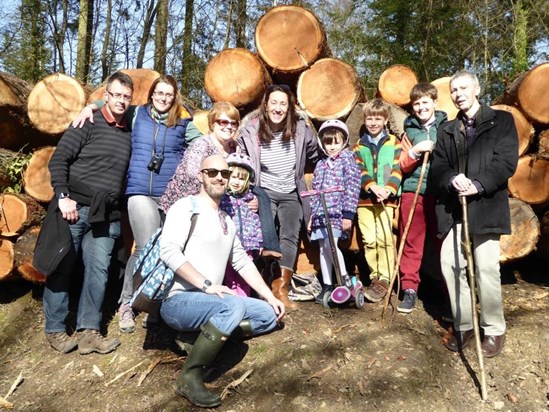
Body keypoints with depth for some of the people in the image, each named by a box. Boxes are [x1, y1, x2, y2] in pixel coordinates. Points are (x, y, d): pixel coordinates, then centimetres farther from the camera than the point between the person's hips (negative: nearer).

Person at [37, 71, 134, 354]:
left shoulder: (129, 132, 13)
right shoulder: (88, 124, -1)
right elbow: (58, 160, -6)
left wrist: (119, 208, 4)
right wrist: (63, 196, -15)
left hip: (106, 214, 4)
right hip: (75, 207, -4)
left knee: (98, 270, 1)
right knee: (62, 268, 3)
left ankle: (88, 331, 9)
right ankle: (55, 330, 15)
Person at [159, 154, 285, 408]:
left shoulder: (227, 221, 18)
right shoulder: (186, 207, -7)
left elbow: (242, 262, 19)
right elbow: (168, 250, -21)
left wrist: (270, 297, 11)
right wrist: (206, 285, -25)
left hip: (210, 301, 8)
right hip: (177, 300, -8)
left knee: (269, 315, 3)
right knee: (234, 305, -33)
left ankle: (207, 340, -5)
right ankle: (189, 376, -21)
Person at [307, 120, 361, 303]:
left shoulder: (348, 161, 1)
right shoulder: (320, 165, 18)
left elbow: (352, 189, -7)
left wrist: (348, 215, -13)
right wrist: (312, 215, 15)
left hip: (337, 213, -6)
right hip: (320, 214, 6)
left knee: (330, 245, -21)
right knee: (323, 249, 7)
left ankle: (345, 279, -6)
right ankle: (327, 286, 16)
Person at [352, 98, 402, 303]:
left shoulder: (393, 143, 10)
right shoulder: (359, 146, 15)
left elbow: (397, 170, 1)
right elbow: (359, 171, 1)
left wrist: (389, 189, -17)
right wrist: (373, 186, -17)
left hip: (386, 198, -2)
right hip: (364, 199, 2)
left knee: (384, 237, -13)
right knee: (369, 239, 1)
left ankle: (384, 278, -4)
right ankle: (375, 276, 13)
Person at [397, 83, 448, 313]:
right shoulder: (409, 131, 12)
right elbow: (403, 166, 6)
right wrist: (415, 152, -10)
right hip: (413, 191, 1)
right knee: (411, 243, 3)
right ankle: (409, 289, 12)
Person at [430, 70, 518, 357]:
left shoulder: (501, 120, 8)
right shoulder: (447, 130, 18)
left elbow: (506, 162, -4)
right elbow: (438, 167, 8)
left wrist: (477, 185, -17)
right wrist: (452, 180, -14)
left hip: (485, 206, -4)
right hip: (453, 209, 4)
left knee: (487, 268, -7)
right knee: (450, 265, 0)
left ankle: (495, 330, 11)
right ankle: (463, 325, 16)